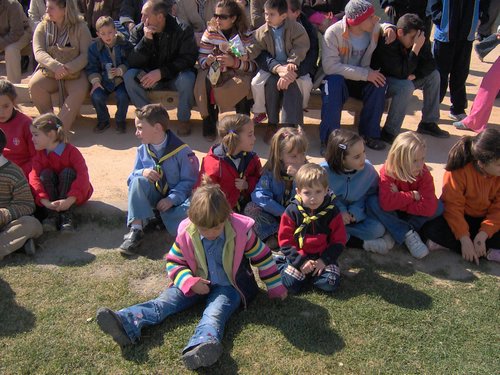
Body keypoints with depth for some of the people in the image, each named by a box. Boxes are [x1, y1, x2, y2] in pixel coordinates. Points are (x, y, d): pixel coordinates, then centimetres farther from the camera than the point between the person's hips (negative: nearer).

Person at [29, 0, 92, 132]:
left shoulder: (80, 27, -3)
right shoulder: (43, 27, 3)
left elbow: (86, 54, -10)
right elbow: (38, 52, -9)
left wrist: (68, 68, -26)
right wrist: (55, 66, -30)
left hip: (74, 71, -2)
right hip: (49, 71, 2)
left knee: (80, 90, -33)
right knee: (34, 85, -27)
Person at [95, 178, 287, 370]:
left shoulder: (241, 230, -17)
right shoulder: (186, 233, -12)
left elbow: (262, 256, -4)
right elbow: (173, 262, -2)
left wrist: (275, 287, 2)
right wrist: (190, 282, -20)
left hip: (228, 286, -3)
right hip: (198, 283, 3)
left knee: (214, 313, -33)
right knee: (166, 300, -19)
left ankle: (203, 344, -62)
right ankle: (127, 322, -38)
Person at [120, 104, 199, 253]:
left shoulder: (181, 151, -16)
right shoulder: (142, 150, -1)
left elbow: (189, 181, -13)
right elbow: (132, 176, 4)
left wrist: (172, 199, -24)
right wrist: (142, 172, -20)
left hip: (175, 199, -4)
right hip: (153, 195, 4)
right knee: (138, 181, -28)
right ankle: (136, 229, -29)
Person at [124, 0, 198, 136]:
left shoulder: (182, 30, -15)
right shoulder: (138, 31, -7)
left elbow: (188, 58, -20)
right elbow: (133, 62, -14)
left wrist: (161, 72, -29)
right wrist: (146, 39, -28)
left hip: (174, 77, -2)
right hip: (149, 76, 3)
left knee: (187, 78, -35)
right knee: (129, 76, -25)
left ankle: (183, 119, -11)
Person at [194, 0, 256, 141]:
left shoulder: (245, 35, -1)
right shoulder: (210, 32, 3)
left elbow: (253, 65, -7)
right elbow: (201, 58, 3)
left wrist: (234, 63, -25)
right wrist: (207, 61, -21)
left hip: (237, 73, -1)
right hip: (213, 71, 2)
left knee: (242, 84, -34)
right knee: (204, 84, -30)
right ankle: (209, 125, -13)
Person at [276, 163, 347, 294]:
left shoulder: (332, 212, -6)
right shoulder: (292, 211, -8)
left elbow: (339, 241, -2)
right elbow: (285, 241, -6)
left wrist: (325, 260, -14)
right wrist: (300, 261, -15)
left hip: (323, 257, 1)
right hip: (299, 257, 0)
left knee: (331, 284, -22)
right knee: (290, 284, -18)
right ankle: (281, 263, 11)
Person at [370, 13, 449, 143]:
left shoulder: (417, 40, -8)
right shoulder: (386, 43, -30)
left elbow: (430, 63, -2)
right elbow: (402, 73, -34)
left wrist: (414, 75, -20)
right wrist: (416, 48, -36)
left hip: (403, 78, 8)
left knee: (434, 74, 0)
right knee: (406, 87, -35)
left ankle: (428, 123, 7)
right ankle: (389, 133, -25)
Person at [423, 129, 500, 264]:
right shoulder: (459, 172, -24)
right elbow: (453, 207, -24)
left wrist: (482, 236, -27)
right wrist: (465, 240, -30)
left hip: (485, 220, 3)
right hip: (459, 218, -3)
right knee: (432, 228, -32)